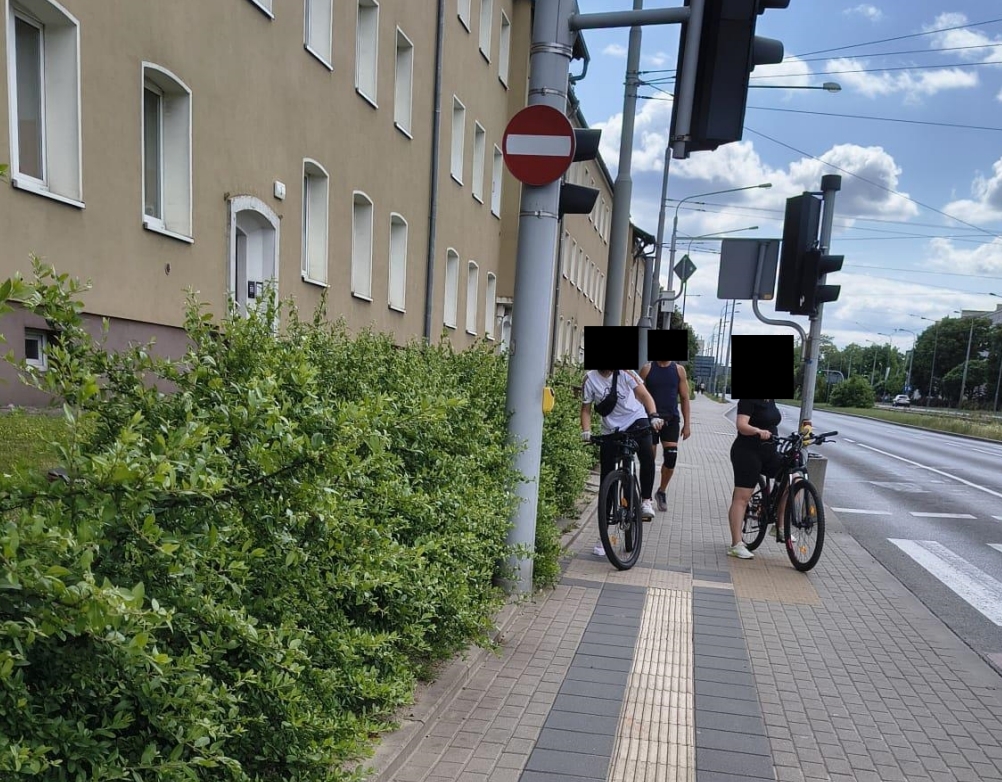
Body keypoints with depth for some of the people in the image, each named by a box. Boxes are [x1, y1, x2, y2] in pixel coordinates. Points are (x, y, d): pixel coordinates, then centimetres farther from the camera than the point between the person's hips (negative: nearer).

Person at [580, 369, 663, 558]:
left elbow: (644, 395, -21)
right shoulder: (590, 379, -11)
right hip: (610, 429, 1)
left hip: (635, 419, -1)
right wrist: (586, 431, -22)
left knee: (647, 454, -32)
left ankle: (646, 500, -9)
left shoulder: (625, 372, -14)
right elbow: (586, 409, -5)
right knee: (607, 479, 0)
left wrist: (653, 416, -38)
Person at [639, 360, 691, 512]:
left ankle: (662, 491, 15)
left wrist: (686, 424, 5)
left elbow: (684, 398, 8)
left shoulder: (679, 370, 5)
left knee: (671, 458, -8)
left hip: (671, 419, 1)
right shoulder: (647, 369, 1)